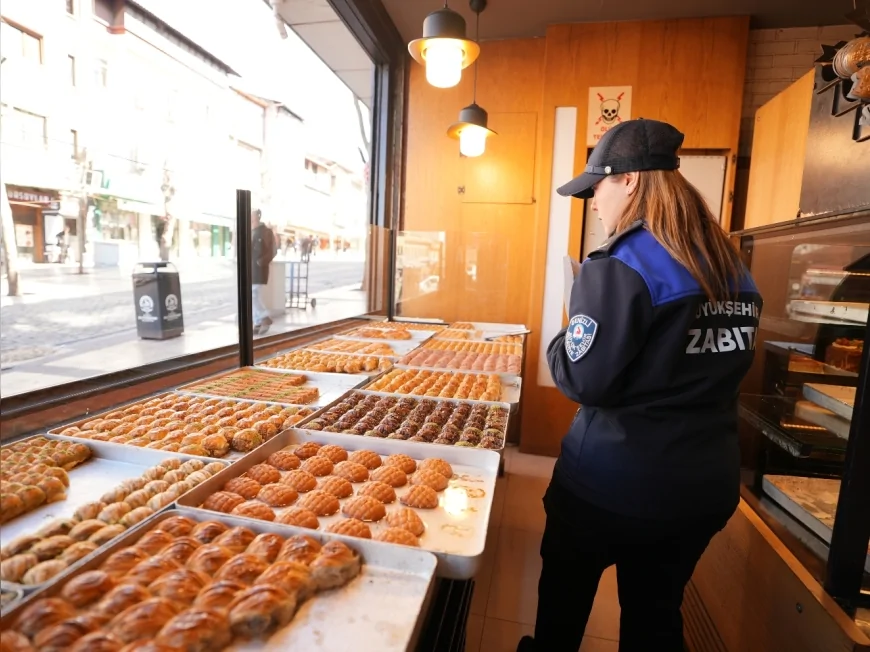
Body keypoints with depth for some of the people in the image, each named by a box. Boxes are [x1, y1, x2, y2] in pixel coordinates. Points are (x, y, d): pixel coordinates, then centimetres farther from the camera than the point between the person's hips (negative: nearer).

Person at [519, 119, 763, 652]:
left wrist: (560, 343, -3)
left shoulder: (621, 266, -20)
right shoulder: (735, 269, 5)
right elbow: (726, 365, 15)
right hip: (708, 482, 7)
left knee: (565, 594, 21)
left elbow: (585, 381, -21)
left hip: (613, 481, -7)